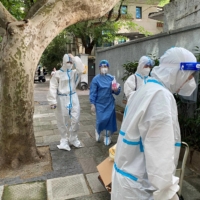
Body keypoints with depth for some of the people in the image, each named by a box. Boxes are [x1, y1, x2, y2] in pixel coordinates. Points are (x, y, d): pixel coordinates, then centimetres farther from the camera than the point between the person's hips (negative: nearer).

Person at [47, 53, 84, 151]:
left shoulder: (74, 72, 4)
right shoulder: (57, 74, -5)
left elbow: (81, 69, -17)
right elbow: (53, 87, -10)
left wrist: (74, 58, -11)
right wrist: (53, 101, -17)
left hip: (73, 98, 3)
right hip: (62, 99, -3)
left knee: (75, 119, 4)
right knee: (63, 121, 6)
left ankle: (73, 138, 23)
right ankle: (64, 140, 21)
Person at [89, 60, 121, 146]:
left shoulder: (111, 78, 1)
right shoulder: (96, 79, -6)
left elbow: (116, 92, 5)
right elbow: (93, 92, -6)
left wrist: (117, 89, -19)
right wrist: (92, 104, -8)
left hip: (110, 103, 2)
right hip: (100, 104, -2)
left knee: (109, 119, 5)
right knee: (101, 120, -3)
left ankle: (107, 136, 25)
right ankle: (97, 131, 31)